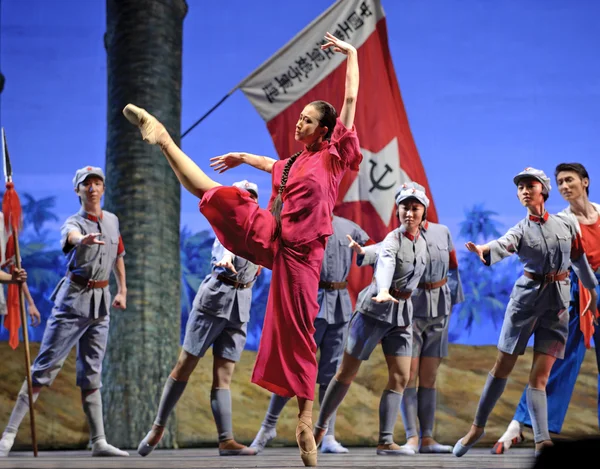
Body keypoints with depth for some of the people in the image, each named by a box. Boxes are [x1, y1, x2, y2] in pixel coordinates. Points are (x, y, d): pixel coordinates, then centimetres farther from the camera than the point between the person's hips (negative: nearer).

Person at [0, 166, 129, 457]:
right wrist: (84, 240, -58)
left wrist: (122, 290, 22)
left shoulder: (112, 221, 11)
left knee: (91, 373, 9)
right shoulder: (74, 222, -8)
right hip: (73, 298, -5)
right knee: (46, 366, -9)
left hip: (101, 302, 5)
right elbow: (72, 236, -34)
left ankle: (99, 442, 8)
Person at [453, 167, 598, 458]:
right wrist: (483, 250, -48)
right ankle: (478, 427, 16)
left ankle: (542, 442, -8)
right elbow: (503, 244, -25)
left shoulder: (566, 224, 4)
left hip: (559, 302, 0)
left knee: (539, 375, -6)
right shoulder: (521, 230, -2)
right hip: (527, 296, 0)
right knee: (503, 366, 3)